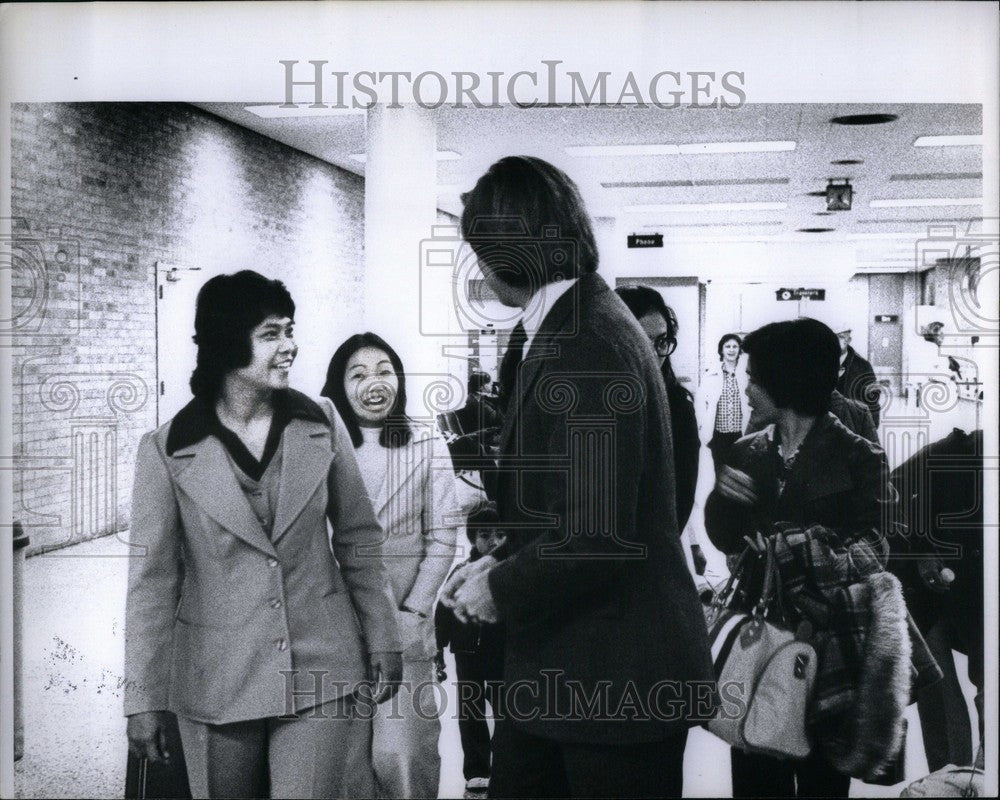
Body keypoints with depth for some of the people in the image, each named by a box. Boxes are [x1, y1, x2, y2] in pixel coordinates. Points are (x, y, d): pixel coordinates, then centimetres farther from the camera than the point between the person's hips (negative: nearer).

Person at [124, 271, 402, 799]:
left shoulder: (321, 431, -1)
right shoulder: (166, 451, -6)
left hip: (321, 670, 1)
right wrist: (143, 696, -6)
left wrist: (382, 642, 6)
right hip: (217, 680, 0)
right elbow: (152, 577, -5)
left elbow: (359, 542, 7)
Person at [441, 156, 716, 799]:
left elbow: (597, 536, -25)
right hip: (553, 663, 9)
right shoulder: (557, 329, 9)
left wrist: (502, 591, -11)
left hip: (616, 678, -9)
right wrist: (503, 564, 5)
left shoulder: (592, 344, -21)